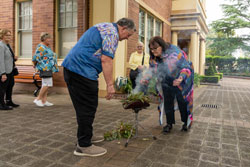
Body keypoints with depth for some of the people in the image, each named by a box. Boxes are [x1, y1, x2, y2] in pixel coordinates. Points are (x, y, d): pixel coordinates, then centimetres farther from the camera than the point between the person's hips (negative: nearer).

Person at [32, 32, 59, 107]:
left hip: (48, 68, 10)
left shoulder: (46, 47, 16)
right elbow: (35, 58, -19)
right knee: (47, 84, -10)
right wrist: (35, 65, -3)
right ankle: (38, 99, 0)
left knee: (45, 85, 10)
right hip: (45, 68, -10)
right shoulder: (41, 47, -15)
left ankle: (44, 101, 15)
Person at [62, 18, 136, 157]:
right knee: (88, 108, -4)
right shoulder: (112, 32, -8)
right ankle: (84, 145, 4)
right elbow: (106, 59, -18)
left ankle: (86, 136, 30)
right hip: (82, 70, -11)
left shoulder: (104, 27, 24)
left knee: (84, 107, 18)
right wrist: (110, 84, -16)